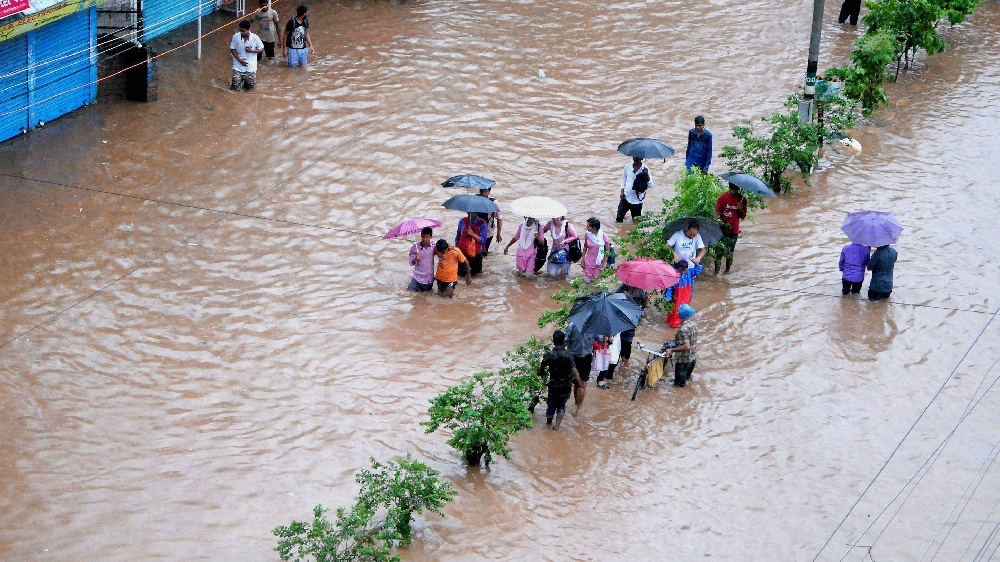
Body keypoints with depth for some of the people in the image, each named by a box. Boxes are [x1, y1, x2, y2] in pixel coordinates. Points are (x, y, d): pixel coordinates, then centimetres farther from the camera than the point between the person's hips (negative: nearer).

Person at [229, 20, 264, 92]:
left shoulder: (255, 38, -12)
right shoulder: (236, 37, -10)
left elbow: (262, 49, -2)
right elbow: (232, 49, -1)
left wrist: (252, 51, -19)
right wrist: (239, 59, -13)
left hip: (250, 66, 0)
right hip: (238, 66, 0)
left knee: (250, 87, 1)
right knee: (236, 88, -5)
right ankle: (242, 80, 29)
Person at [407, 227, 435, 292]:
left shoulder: (433, 247, -8)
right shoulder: (415, 247, -13)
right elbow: (411, 263, -9)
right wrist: (415, 259, -31)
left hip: (429, 279, 2)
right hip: (418, 278, -2)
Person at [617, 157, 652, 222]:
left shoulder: (645, 169, -9)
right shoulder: (627, 167, -1)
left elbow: (650, 185, -13)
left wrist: (646, 175, -28)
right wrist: (622, 192, 2)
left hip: (637, 200, -2)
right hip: (626, 197, 2)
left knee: (636, 221, 8)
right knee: (619, 217, 2)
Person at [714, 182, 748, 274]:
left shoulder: (742, 199, 1)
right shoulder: (722, 198, -6)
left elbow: (743, 216, 7)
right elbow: (717, 213, -8)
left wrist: (740, 210, -14)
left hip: (734, 230, 2)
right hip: (722, 229, -2)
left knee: (730, 252, 9)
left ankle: (727, 270, 22)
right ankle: (716, 272, -4)